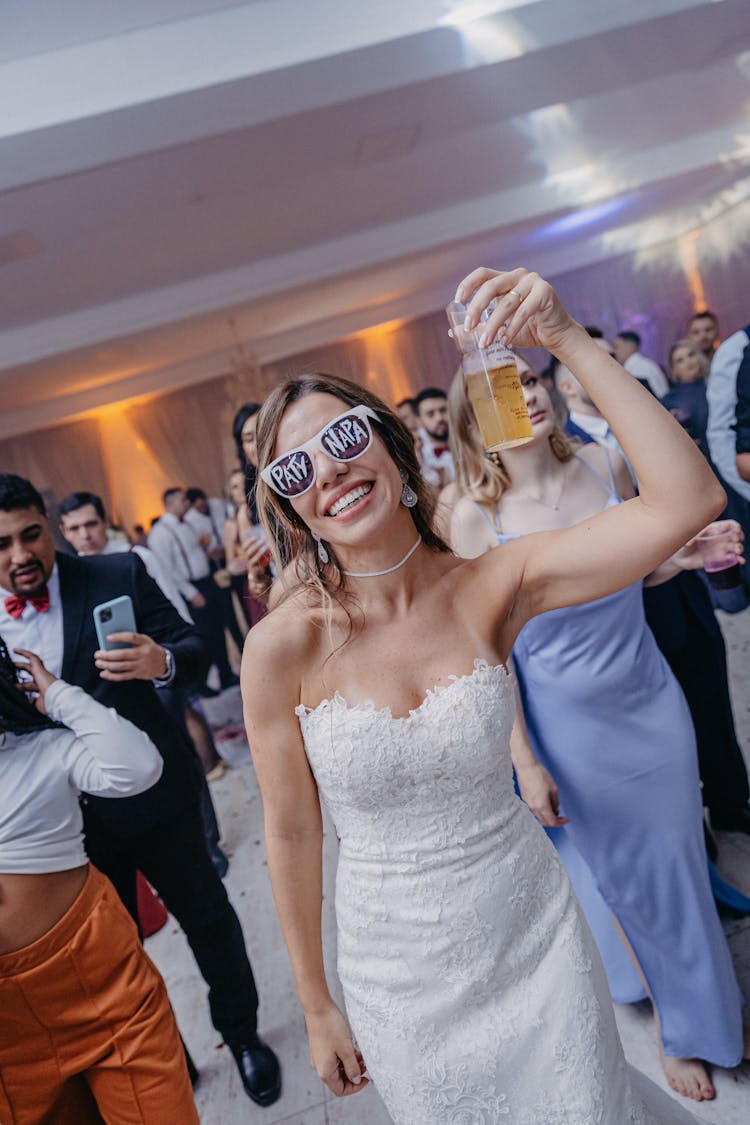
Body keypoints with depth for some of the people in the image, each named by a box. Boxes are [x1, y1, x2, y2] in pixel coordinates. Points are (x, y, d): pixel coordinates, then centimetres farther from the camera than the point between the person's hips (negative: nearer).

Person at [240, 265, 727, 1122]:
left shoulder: (490, 586, -16)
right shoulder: (283, 646, -19)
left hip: (538, 932, 1)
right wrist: (317, 1008, 2)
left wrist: (567, 341, -28)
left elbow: (687, 501, -25)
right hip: (405, 979, -1)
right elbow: (290, 834, -9)